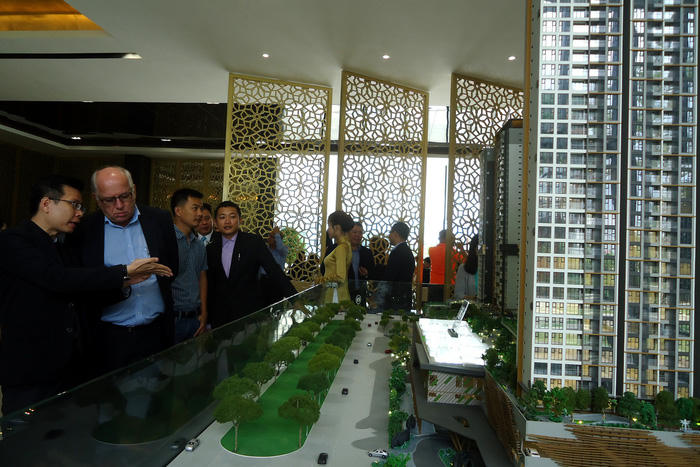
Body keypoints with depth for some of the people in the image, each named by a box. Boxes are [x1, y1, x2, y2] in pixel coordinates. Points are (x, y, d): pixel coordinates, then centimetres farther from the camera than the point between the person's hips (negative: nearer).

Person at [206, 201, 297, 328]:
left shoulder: (254, 242, -5)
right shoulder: (210, 249, 6)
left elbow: (274, 271, -11)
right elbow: (210, 285, 10)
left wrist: (295, 300, -19)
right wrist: (208, 317, 9)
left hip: (250, 313, -3)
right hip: (220, 316, 3)